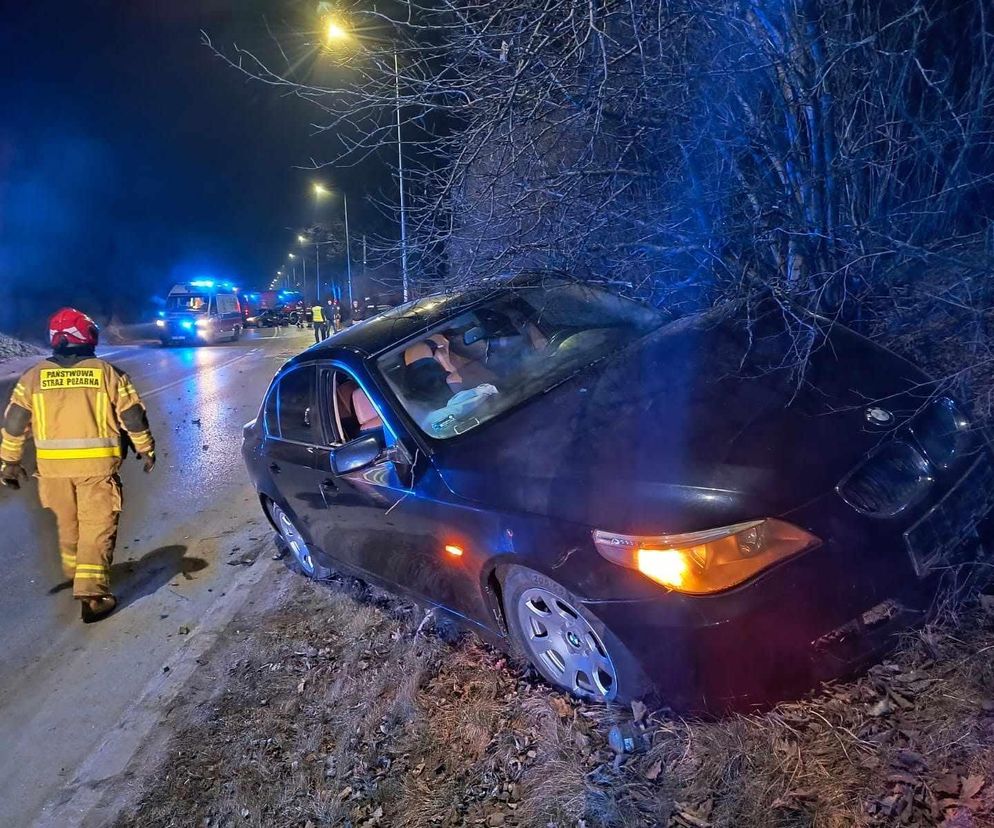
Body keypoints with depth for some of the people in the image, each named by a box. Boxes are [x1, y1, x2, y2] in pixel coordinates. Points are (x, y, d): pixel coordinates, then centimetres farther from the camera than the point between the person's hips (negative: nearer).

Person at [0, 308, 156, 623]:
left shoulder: (34, 376, 4)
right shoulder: (107, 373, -3)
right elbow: (133, 417, -1)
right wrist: (146, 450, 12)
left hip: (52, 466, 3)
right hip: (97, 464, -3)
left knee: (67, 524, 23)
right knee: (97, 528, 1)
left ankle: (74, 572, 41)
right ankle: (92, 593, -4)